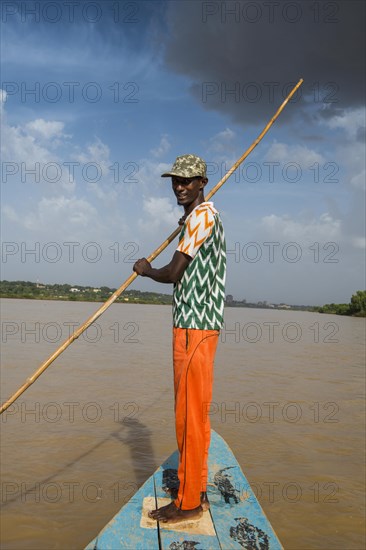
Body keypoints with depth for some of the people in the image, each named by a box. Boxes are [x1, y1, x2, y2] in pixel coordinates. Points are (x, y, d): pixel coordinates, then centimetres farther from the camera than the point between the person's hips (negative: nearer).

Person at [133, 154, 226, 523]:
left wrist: (146, 270, 3)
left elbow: (173, 273, -15)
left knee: (189, 412, -4)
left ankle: (188, 502, 9)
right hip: (197, 324, 11)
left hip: (194, 326, -11)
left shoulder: (201, 215, -11)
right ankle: (197, 490, 27)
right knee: (195, 411, 15)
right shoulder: (205, 216, 21)